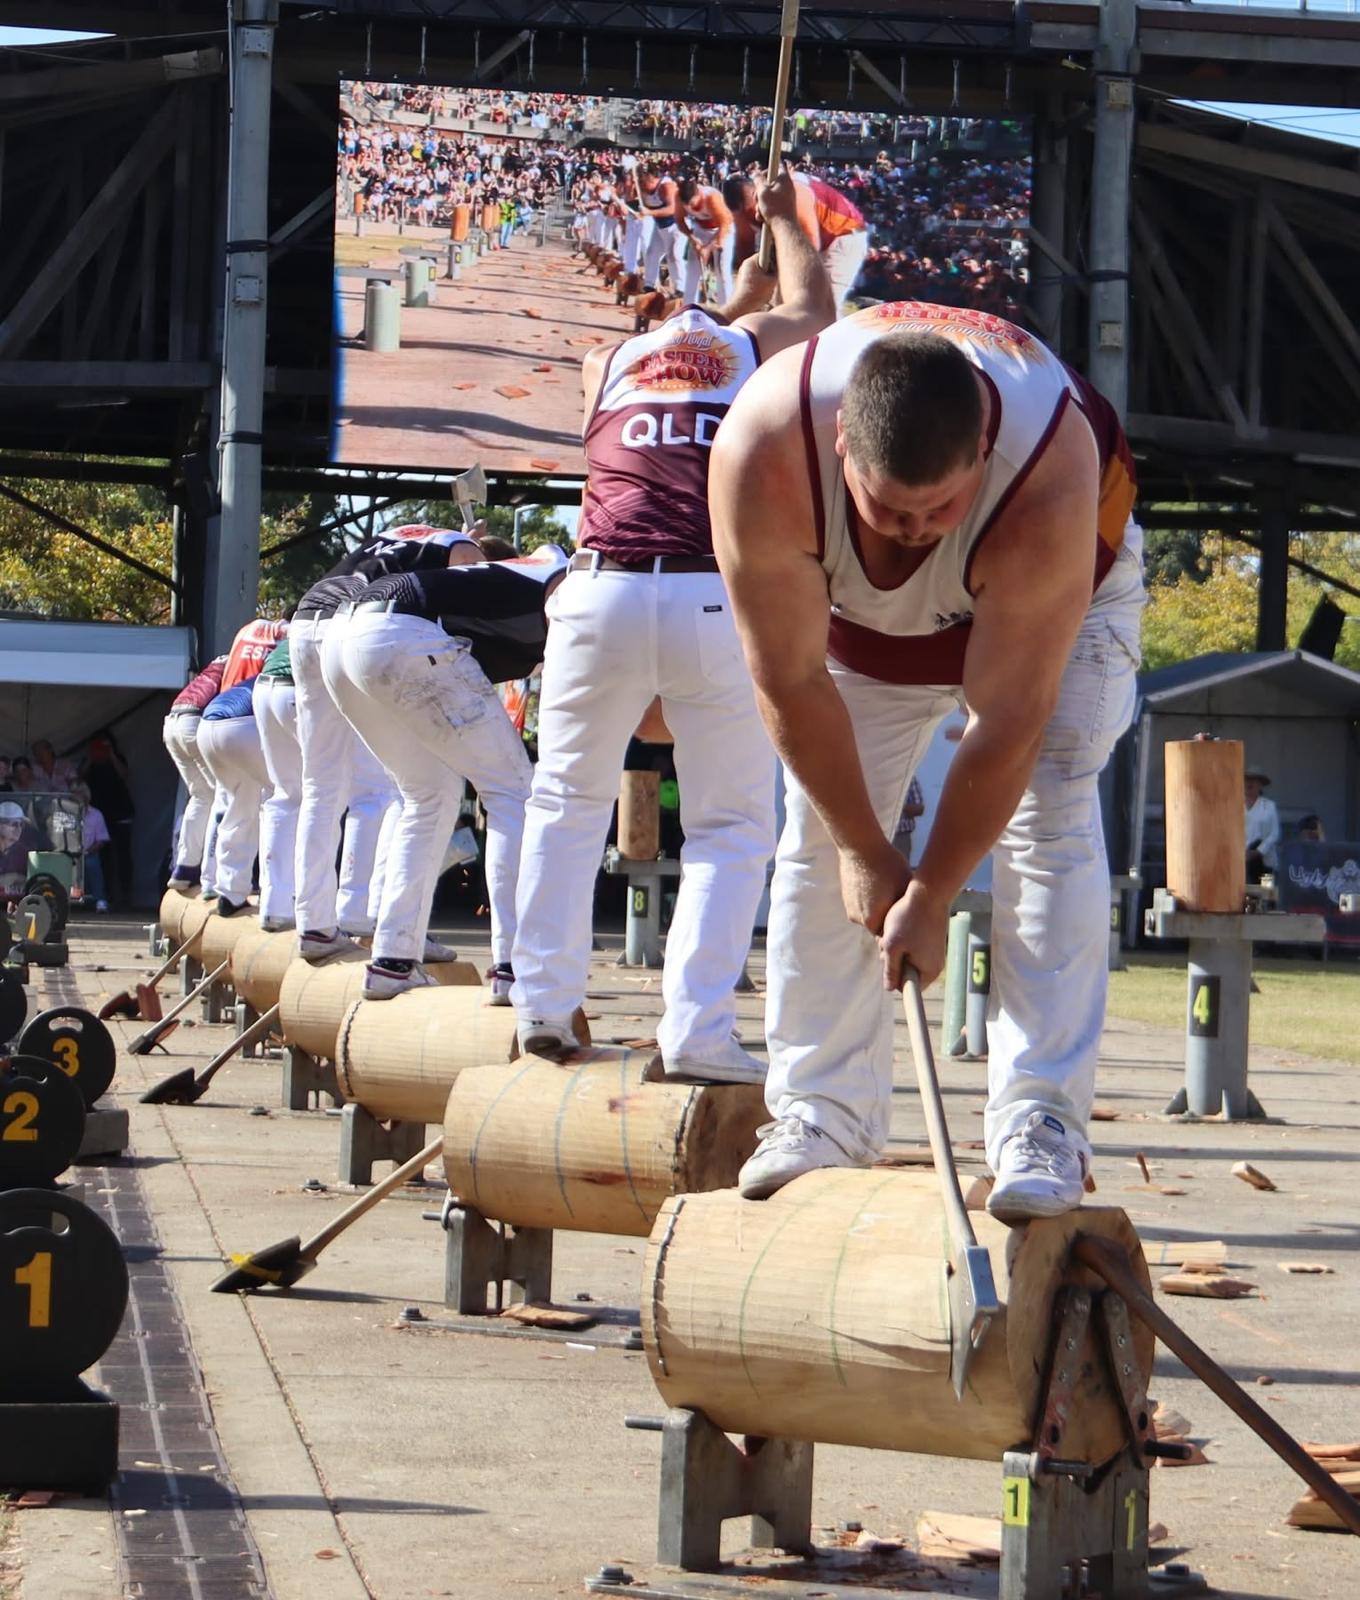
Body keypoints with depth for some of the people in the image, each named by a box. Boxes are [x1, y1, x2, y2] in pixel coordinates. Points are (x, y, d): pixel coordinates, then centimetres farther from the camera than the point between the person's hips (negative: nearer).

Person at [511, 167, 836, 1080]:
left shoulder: (607, 367, 23)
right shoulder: (759, 349, 17)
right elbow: (812, 304, 40)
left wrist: (733, 301, 61)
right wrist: (783, 217, 55)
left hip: (602, 595, 2)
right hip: (716, 602, -2)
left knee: (568, 804, 18)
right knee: (732, 830, 3)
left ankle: (543, 1006, 15)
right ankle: (697, 1032, -7)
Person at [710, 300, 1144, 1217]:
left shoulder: (1049, 480, -45)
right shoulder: (763, 451, -40)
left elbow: (1006, 724, -36)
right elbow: (792, 681, -28)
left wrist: (932, 897, -29)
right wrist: (866, 855, -19)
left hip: (1060, 595, -2)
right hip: (855, 609, 3)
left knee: (1048, 817, -20)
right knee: (822, 839, -5)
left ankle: (1042, 1125, -20)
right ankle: (826, 1112, 5)